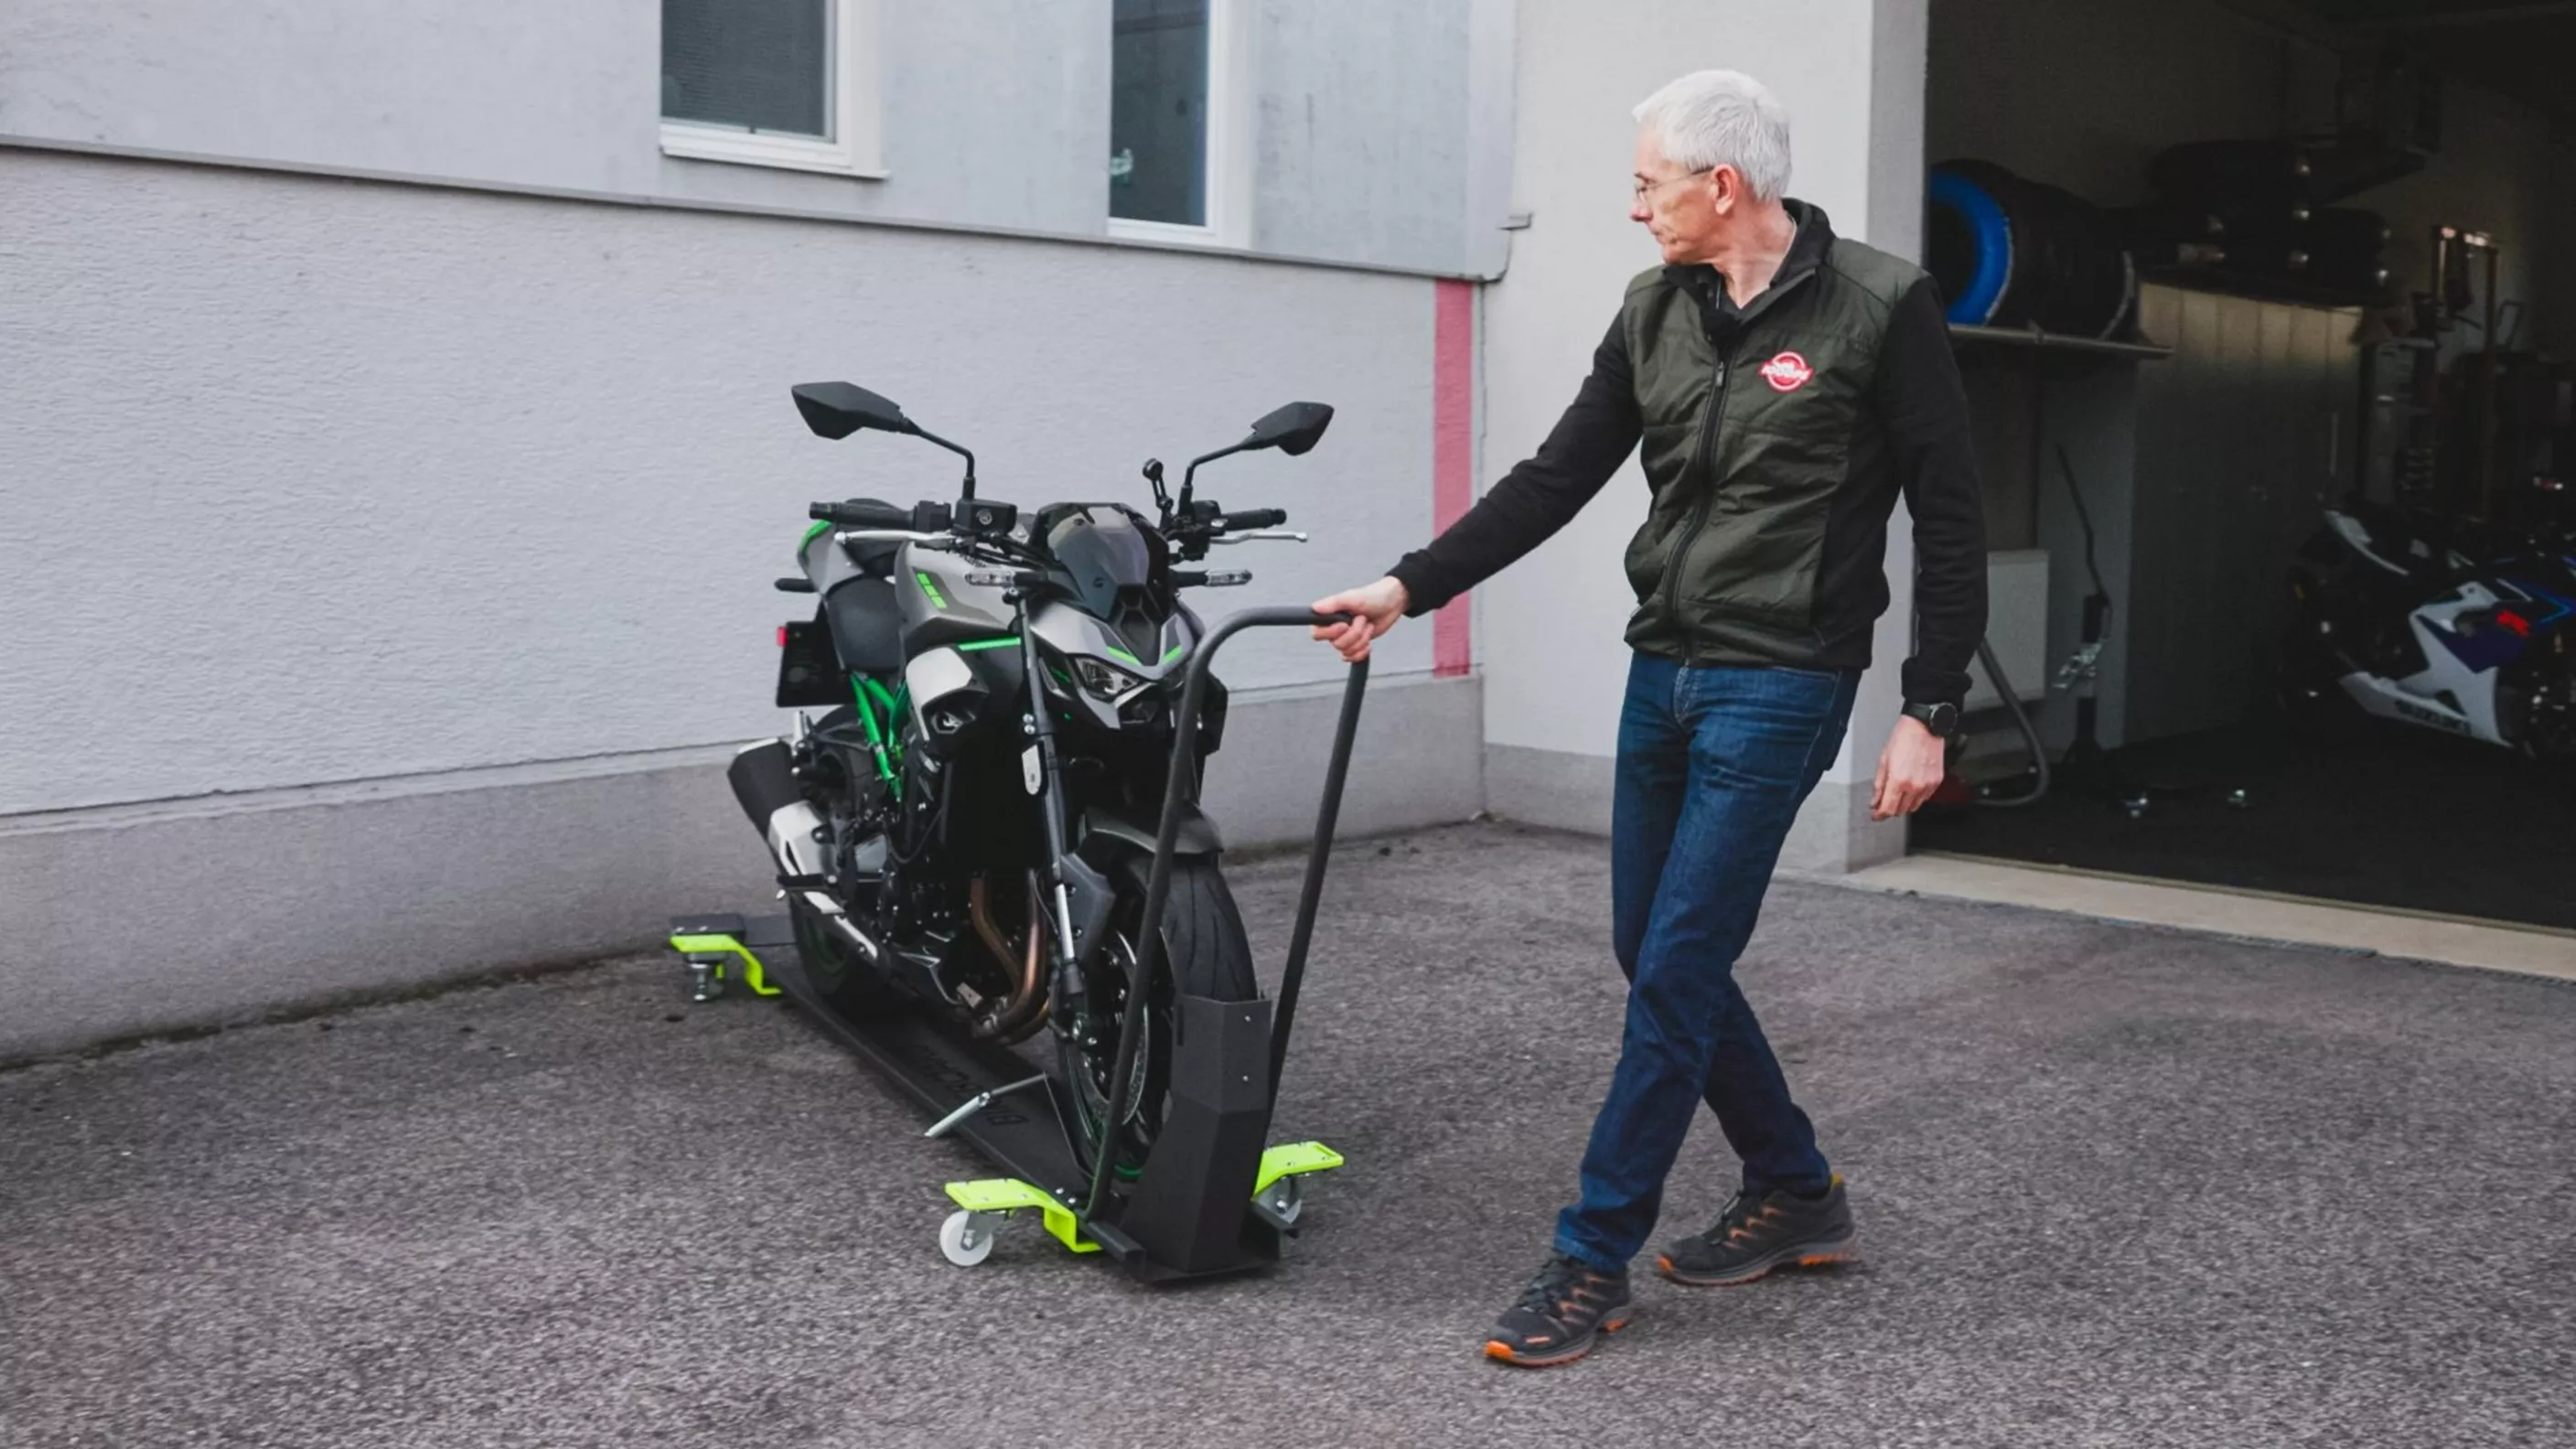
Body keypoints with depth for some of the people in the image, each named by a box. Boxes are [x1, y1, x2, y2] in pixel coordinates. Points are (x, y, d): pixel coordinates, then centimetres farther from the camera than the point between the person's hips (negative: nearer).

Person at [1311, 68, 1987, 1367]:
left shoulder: (1880, 308, -9)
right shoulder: (1654, 313, 8)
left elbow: (1950, 521, -8)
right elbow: (1555, 481, 9)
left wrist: (1930, 713, -11)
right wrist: (1409, 588, 2)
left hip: (1779, 687, -7)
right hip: (1663, 674, 7)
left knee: (1675, 972, -7)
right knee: (1655, 956, 11)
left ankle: (1592, 1264, 4)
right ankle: (1795, 1193, 30)